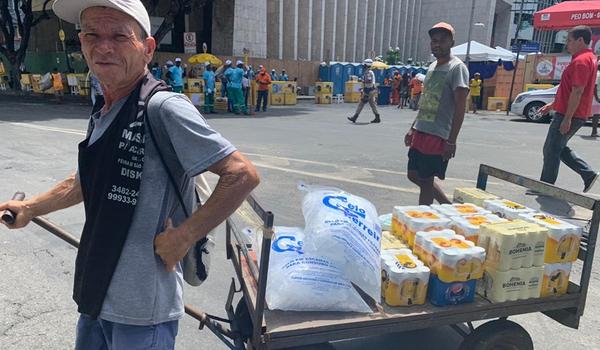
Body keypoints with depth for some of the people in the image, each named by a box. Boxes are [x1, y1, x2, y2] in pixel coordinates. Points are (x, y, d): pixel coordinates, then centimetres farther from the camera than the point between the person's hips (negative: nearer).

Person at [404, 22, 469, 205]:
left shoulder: (457, 68, -10)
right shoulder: (432, 66, 15)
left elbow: (460, 107, -16)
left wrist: (451, 141, -20)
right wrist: (413, 129, 19)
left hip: (437, 136, -9)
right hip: (420, 133, 9)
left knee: (426, 180, 0)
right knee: (414, 175, 15)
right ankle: (449, 206, 30)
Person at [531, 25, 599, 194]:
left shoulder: (581, 60, -17)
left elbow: (577, 92, -23)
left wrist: (567, 118, -23)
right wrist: (553, 104, 25)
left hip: (569, 115, -10)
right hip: (573, 114, 10)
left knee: (552, 150, -1)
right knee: (559, 148, 19)